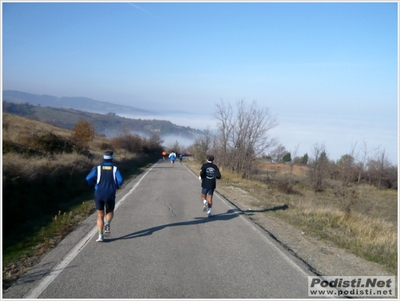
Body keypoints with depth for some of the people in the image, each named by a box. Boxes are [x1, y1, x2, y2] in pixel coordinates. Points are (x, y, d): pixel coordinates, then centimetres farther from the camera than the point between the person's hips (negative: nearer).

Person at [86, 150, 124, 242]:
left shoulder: (98, 167, 2)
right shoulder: (115, 168, -1)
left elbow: (88, 178, -7)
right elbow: (120, 180, -14)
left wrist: (94, 184, 13)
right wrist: (117, 185, 10)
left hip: (98, 194, 1)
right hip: (110, 195, -1)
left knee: (100, 216, 12)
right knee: (110, 213, 20)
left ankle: (100, 235, 0)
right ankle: (107, 224, -13)